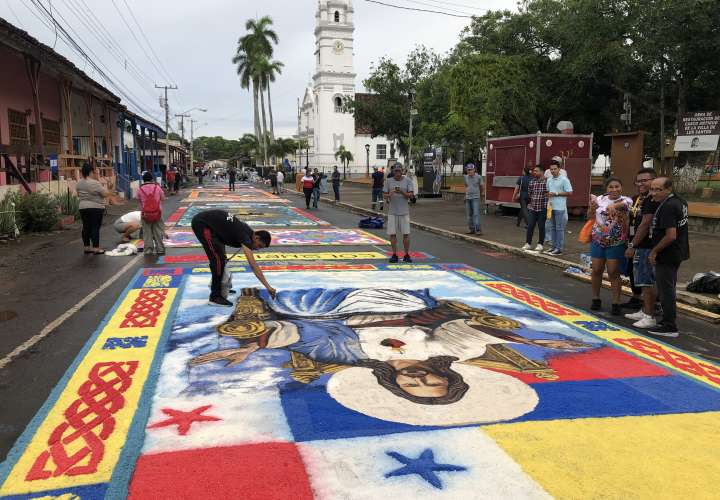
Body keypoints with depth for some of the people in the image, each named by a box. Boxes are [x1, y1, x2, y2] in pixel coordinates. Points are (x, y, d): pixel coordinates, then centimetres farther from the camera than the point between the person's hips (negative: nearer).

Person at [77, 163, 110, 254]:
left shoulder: (79, 183, 7)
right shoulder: (95, 183, -17)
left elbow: (78, 195, 18)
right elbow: (106, 194, -16)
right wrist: (102, 186, -4)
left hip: (83, 208, 7)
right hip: (96, 208, -7)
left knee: (86, 227, 12)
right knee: (95, 228, -4)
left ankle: (86, 247, 17)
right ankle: (96, 248, -2)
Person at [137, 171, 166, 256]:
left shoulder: (140, 189, -5)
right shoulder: (157, 187, -6)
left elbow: (139, 200, 5)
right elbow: (163, 198, 5)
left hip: (145, 214, 0)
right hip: (157, 213, 0)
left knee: (147, 233, 9)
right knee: (158, 232, 10)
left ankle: (148, 250, 10)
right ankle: (160, 249, 12)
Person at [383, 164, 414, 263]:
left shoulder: (407, 181, 1)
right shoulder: (388, 181, 5)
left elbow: (411, 195, -4)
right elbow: (385, 195, 3)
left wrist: (402, 192, -22)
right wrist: (389, 195, -19)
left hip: (404, 211, -1)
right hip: (392, 211, 1)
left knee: (406, 234, -2)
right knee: (392, 234, 2)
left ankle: (407, 255, 9)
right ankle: (394, 255, 11)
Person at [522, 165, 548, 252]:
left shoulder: (546, 182, -8)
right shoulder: (531, 182, 7)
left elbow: (548, 194, -7)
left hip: (542, 208, -4)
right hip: (532, 208, 4)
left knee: (541, 227, 6)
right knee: (530, 226, 4)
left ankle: (540, 244, 16)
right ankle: (528, 243, 12)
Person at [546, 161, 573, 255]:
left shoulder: (564, 180, -9)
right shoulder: (549, 180, 12)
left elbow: (570, 193, -11)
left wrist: (556, 193, -14)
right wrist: (548, 194, -1)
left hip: (560, 208, -7)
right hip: (551, 207, 7)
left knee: (559, 228, -3)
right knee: (553, 227, 12)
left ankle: (559, 248, 1)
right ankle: (554, 247, 19)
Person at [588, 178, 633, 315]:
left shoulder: (625, 200, -8)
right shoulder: (600, 199, 3)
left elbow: (623, 204, -33)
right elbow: (590, 217, 11)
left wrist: (613, 206, -56)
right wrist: (592, 207, -11)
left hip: (616, 243, -3)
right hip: (598, 241, 3)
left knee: (613, 273, -1)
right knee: (596, 271, 10)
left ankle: (616, 303, 7)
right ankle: (596, 299, 24)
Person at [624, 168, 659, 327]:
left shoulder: (653, 199, -16)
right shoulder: (639, 199, 15)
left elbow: (645, 224, -21)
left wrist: (633, 246, -19)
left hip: (647, 246, -10)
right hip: (638, 245, 10)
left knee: (647, 282, -5)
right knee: (645, 281, 17)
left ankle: (649, 317, 1)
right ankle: (644, 311, 28)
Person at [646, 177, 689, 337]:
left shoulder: (667, 207, -23)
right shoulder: (679, 201, 8)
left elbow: (670, 236, -26)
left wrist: (654, 251, -16)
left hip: (667, 256, -10)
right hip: (677, 253, 10)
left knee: (666, 291, -2)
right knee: (669, 289, 20)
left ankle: (670, 327, 5)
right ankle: (668, 321, 31)